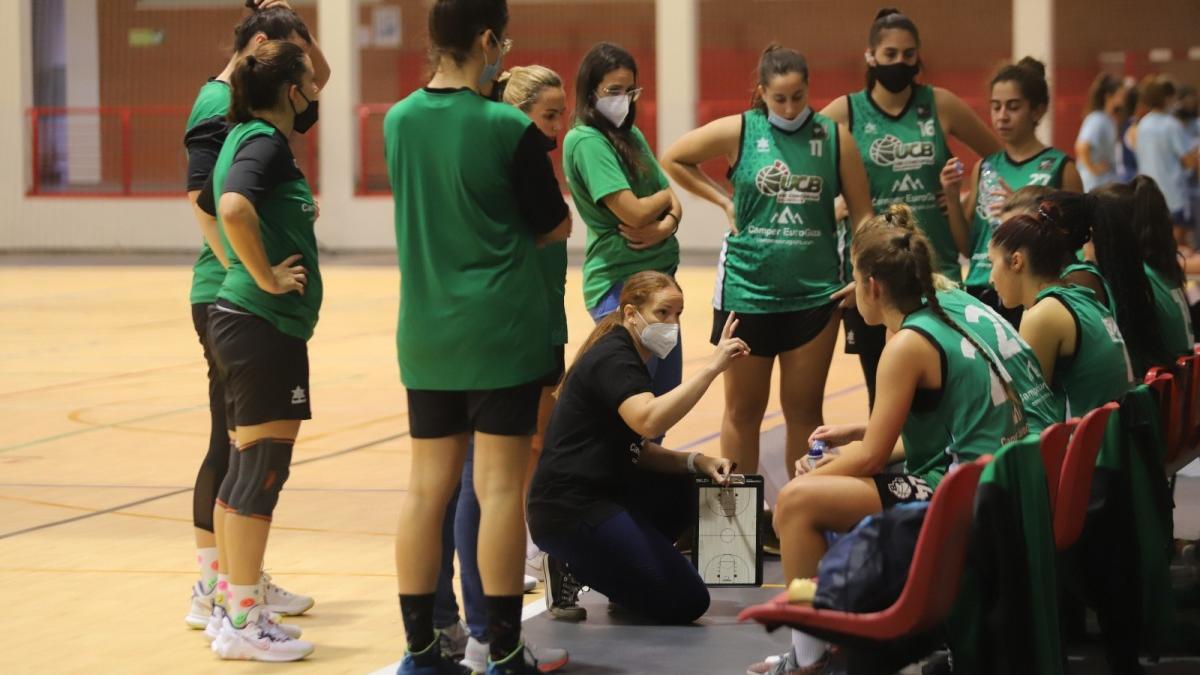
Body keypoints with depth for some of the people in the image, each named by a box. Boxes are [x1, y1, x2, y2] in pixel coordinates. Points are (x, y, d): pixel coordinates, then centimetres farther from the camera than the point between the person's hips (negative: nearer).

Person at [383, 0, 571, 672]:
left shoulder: (399, 121, 4)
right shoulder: (510, 128, -12)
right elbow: (556, 226, -2)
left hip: (425, 332, 5)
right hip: (501, 329, -5)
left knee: (428, 486, 9)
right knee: (500, 488, -1)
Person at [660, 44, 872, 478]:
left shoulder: (835, 137, 0)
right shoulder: (738, 132, -3)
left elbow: (862, 215, 3)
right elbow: (672, 159, 8)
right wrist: (725, 202, 2)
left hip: (816, 292, 1)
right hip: (747, 290, -1)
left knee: (804, 410, 7)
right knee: (743, 410, 8)